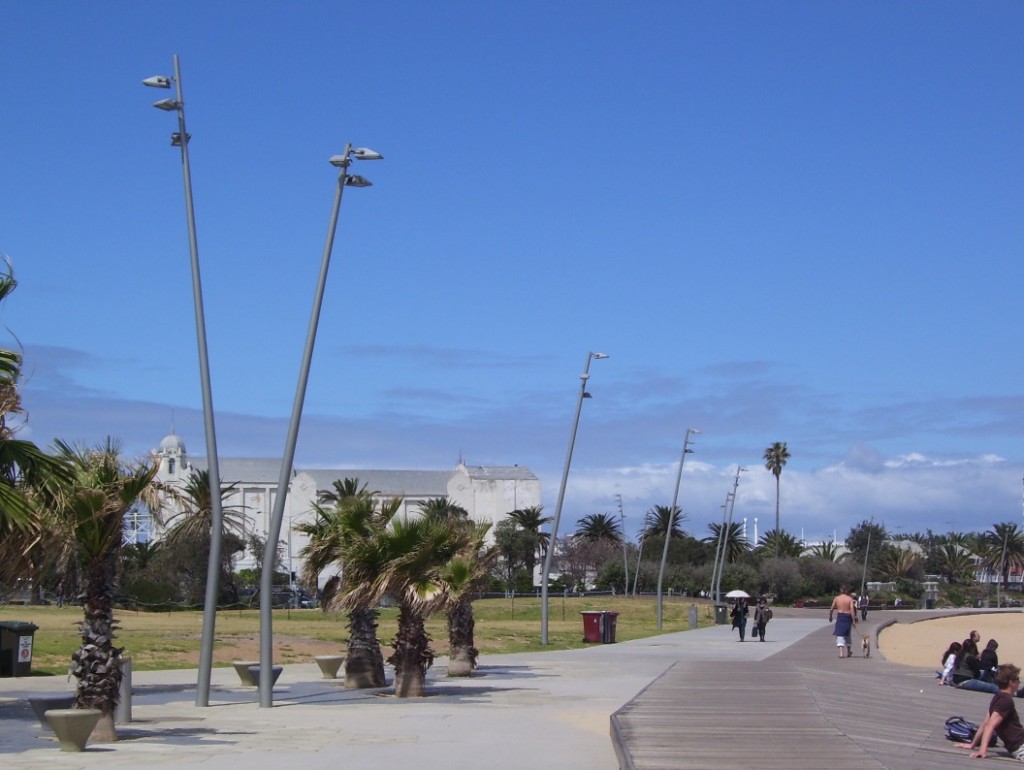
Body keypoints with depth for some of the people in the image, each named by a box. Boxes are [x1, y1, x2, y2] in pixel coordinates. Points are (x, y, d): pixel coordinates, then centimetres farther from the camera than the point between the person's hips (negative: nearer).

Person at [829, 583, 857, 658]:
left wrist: (830, 616, 20)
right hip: (848, 617, 1)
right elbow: (852, 610, -13)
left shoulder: (836, 598, 0)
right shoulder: (850, 599, -4)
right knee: (847, 635, 20)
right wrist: (854, 620, -11)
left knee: (840, 635, -2)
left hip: (840, 616, -1)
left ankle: (841, 652, -17)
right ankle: (849, 651, 31)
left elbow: (831, 609, 3)